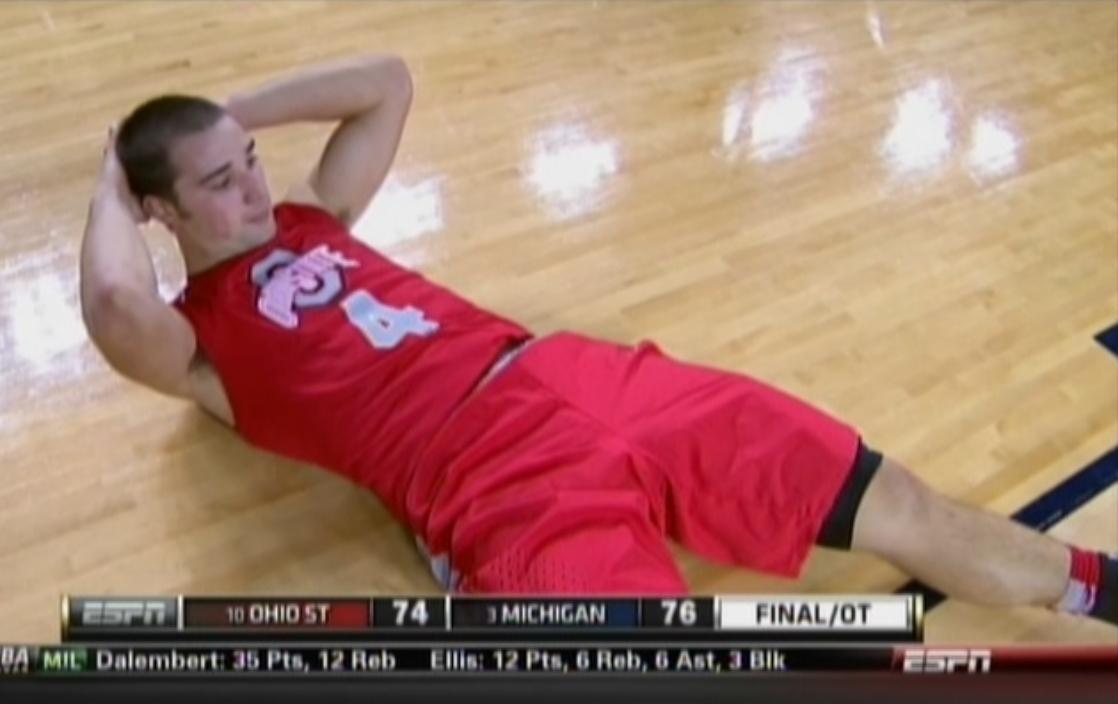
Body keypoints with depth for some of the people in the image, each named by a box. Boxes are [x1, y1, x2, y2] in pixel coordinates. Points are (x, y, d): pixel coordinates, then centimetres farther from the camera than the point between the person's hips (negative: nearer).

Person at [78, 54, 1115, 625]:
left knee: (903, 511, 6)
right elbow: (117, 306, -21)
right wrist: (110, 187, 0)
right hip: (499, 486, -6)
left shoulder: (307, 219, 22)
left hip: (570, 377, 7)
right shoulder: (201, 346, 4)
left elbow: (386, 83, 27)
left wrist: (235, 110, 24)